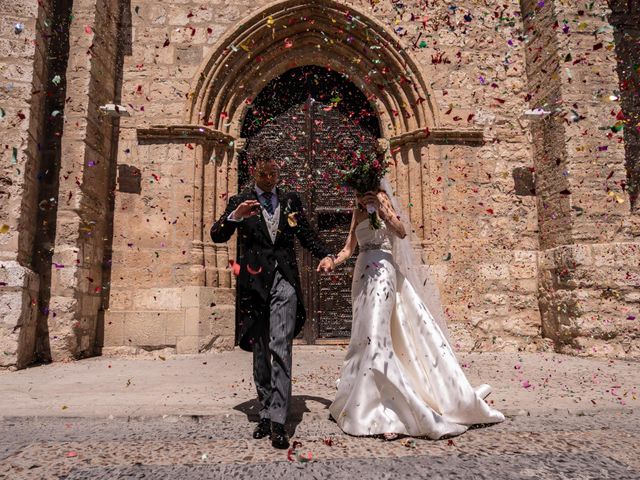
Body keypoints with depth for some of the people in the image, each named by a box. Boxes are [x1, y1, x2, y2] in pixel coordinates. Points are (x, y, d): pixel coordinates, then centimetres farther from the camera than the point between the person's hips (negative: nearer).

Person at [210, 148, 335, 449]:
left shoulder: (291, 200, 13)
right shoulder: (239, 202, 8)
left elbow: (307, 235, 18)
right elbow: (217, 236, -2)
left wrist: (324, 255, 0)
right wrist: (235, 216, -20)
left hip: (284, 280, 0)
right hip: (254, 284, 1)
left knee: (280, 348, -11)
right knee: (260, 352, 9)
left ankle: (278, 420, -7)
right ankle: (265, 414, 22)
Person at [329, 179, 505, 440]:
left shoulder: (381, 199, 1)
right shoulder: (358, 211, 18)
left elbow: (402, 232, -12)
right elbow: (348, 249, 16)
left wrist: (381, 208, -21)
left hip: (381, 272, -7)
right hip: (363, 274, 7)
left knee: (374, 339, -12)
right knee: (367, 340, 7)